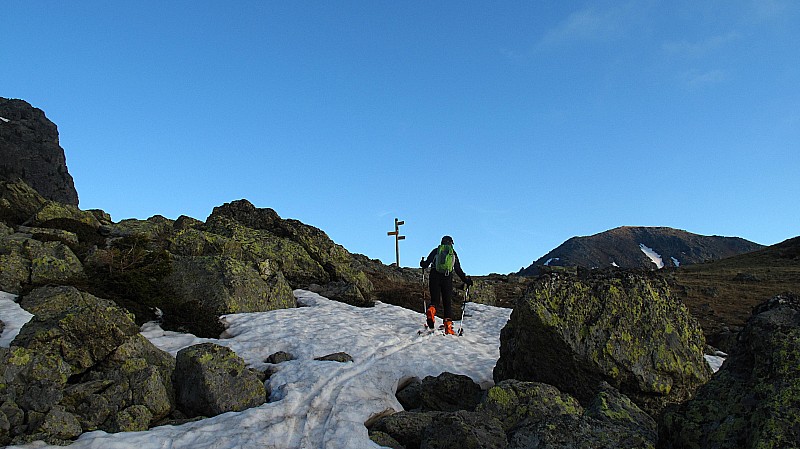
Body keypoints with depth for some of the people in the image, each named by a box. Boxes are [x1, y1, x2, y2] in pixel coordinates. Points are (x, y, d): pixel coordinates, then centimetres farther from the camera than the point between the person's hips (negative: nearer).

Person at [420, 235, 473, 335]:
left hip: (434, 277, 0)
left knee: (435, 300, 6)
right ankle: (448, 325, -4)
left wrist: (422, 263, 29)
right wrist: (466, 280, 20)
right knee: (448, 302, 6)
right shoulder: (453, 253, 14)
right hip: (447, 278, 0)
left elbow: (426, 264, 6)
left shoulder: (436, 251, 12)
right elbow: (458, 270, 11)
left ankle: (431, 310, -30)